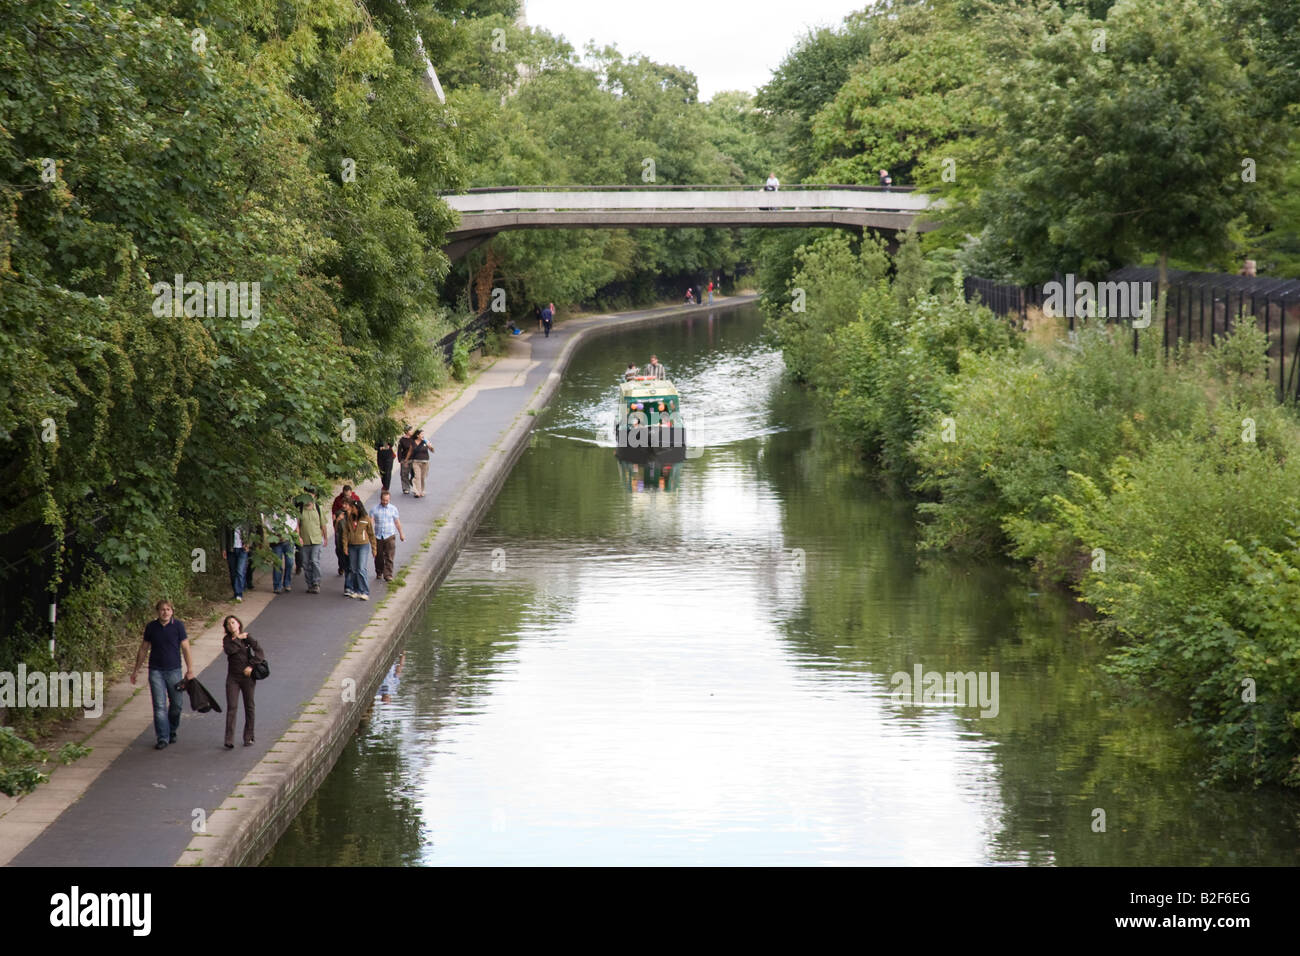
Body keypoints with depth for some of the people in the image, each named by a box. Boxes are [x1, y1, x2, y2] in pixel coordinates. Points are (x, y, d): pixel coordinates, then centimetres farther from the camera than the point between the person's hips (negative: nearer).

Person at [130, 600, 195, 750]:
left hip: (174, 670, 0)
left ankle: (172, 732, 29)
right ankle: (162, 739, -4)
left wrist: (190, 669, -6)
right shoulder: (151, 627, 2)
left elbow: (185, 648, -1)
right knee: (159, 706, -5)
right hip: (156, 671, 0)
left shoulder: (178, 626, -3)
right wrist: (136, 670, 13)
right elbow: (143, 649, 12)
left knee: (176, 704, 6)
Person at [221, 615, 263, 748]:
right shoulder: (227, 639, 4)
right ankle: (229, 741, -11)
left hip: (247, 676, 0)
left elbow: (259, 651, -11)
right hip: (233, 678, 0)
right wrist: (238, 639, -8)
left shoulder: (247, 637, 1)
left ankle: (248, 738, 17)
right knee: (231, 707, -8)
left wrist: (251, 666, -19)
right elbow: (229, 650, -17)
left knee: (249, 707, 6)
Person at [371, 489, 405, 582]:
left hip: (390, 536, -1)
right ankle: (379, 573, 31)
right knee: (378, 557, 10)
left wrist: (401, 534, 20)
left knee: (389, 557, -9)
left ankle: (388, 575, -9)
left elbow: (397, 522, 14)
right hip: (378, 536, 1)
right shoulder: (375, 509, 1)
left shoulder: (393, 509, 5)